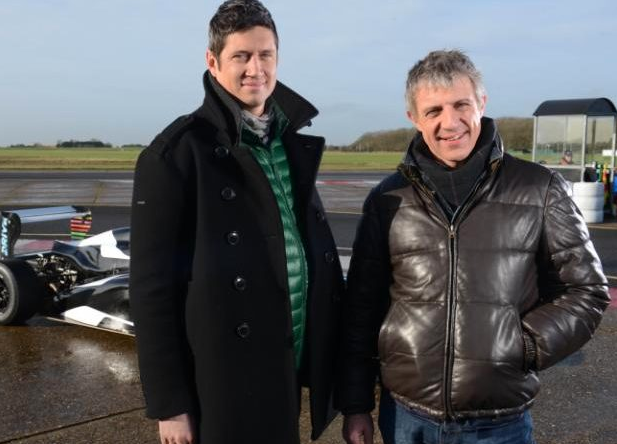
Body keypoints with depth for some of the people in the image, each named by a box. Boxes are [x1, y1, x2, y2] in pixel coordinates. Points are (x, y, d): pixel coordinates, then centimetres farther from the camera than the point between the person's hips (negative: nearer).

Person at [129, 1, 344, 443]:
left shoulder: (293, 144, 7)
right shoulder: (177, 153, -12)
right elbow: (153, 286, -12)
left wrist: (329, 349, 13)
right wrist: (169, 403, -11)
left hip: (290, 368, 6)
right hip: (222, 382, -6)